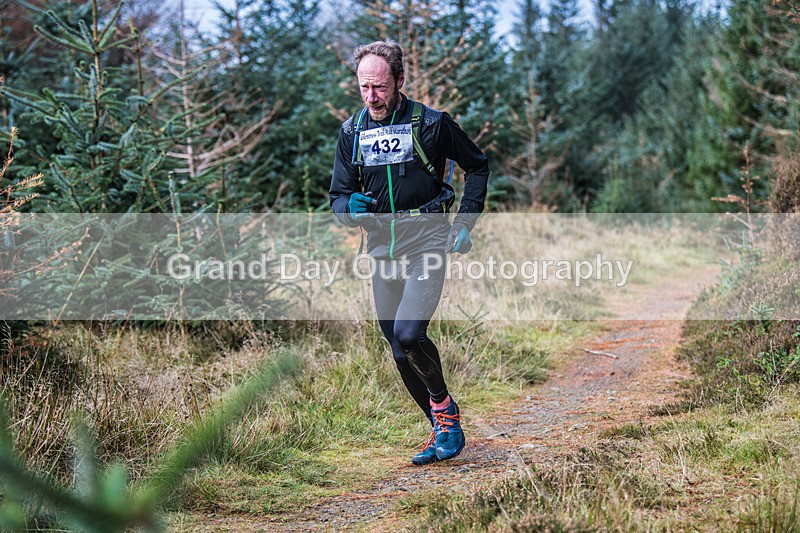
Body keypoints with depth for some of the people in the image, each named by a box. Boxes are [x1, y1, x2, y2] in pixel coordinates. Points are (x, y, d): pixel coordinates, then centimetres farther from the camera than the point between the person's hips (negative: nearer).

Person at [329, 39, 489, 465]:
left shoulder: (431, 123, -6)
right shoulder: (352, 131, 6)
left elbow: (478, 166, 8)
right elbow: (338, 195, 10)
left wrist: (465, 223, -2)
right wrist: (350, 207, -14)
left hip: (426, 244, -5)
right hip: (383, 251, 5)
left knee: (409, 334, -23)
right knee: (400, 353, 7)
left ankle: (444, 405, 3)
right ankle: (443, 429, 23)